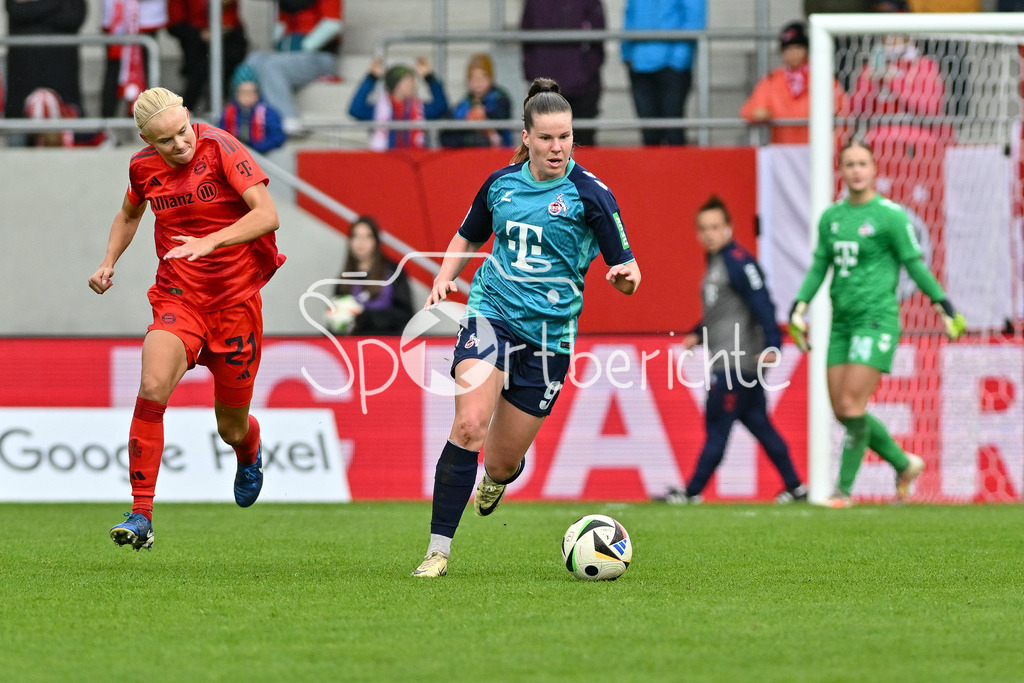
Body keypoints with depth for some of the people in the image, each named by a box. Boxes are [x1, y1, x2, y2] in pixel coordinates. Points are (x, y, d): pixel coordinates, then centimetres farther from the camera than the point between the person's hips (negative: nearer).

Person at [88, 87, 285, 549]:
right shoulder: (143, 166, 0)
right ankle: (141, 515, -24)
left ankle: (250, 454, 50)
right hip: (177, 297, 2)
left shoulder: (220, 148, -14)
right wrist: (109, 262, 9)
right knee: (152, 387, -27)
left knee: (231, 429, 9)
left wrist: (210, 241, -35)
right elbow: (130, 213, 24)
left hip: (235, 299, -2)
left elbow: (267, 215, -23)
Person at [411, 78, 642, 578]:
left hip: (548, 332, -1)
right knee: (469, 424, -24)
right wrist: (445, 277, 4)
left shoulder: (589, 194, -5)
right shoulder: (501, 184, 5)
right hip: (491, 314, 1)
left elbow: (627, 267, -3)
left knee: (502, 463, 7)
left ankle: (497, 478, 48)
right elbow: (467, 238, 23)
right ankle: (438, 550, -21)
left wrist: (625, 275, -27)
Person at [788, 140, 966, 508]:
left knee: (852, 405, -13)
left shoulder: (891, 216, -6)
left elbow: (915, 265, -3)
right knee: (841, 410, 4)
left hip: (877, 318, -7)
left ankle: (844, 488, -5)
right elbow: (819, 266, 16)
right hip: (842, 322, 7)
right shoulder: (831, 217, 11)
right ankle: (904, 464, 22)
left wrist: (944, 305, -6)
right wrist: (799, 308, 7)